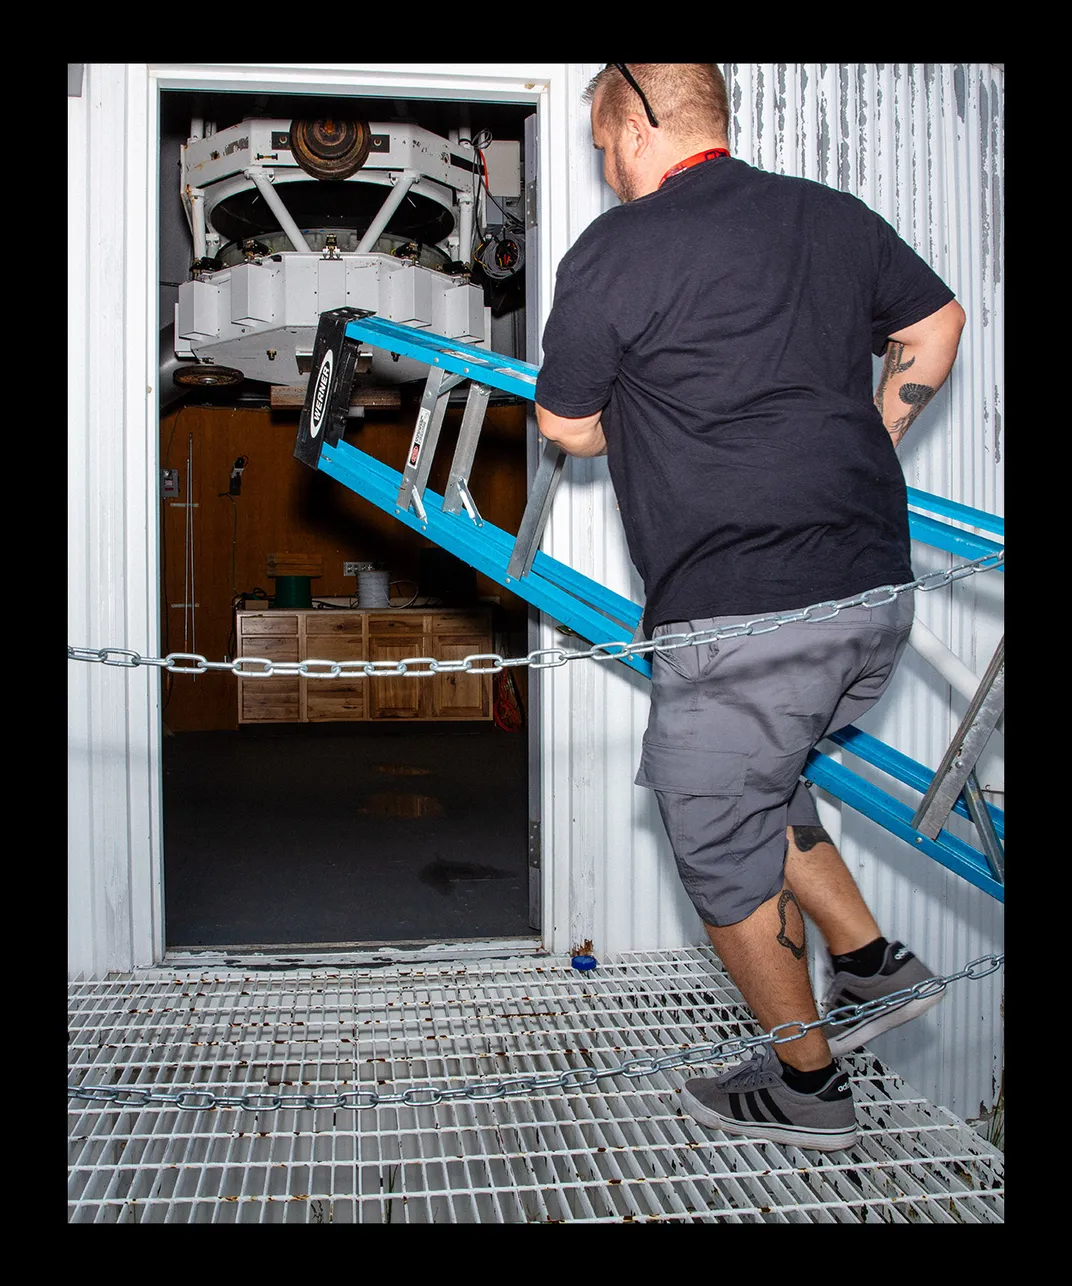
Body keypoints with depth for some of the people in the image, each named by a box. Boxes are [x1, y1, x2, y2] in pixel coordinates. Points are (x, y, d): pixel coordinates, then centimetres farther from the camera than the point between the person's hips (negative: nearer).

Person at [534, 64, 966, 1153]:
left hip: (740, 619, -7)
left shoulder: (614, 250, -6)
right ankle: (871, 963, 28)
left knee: (719, 838, 12)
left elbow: (568, 428, 3)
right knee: (758, 781, 28)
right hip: (877, 592, 8)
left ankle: (807, 1086, 26)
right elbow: (936, 324, 25)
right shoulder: (833, 215, 12)